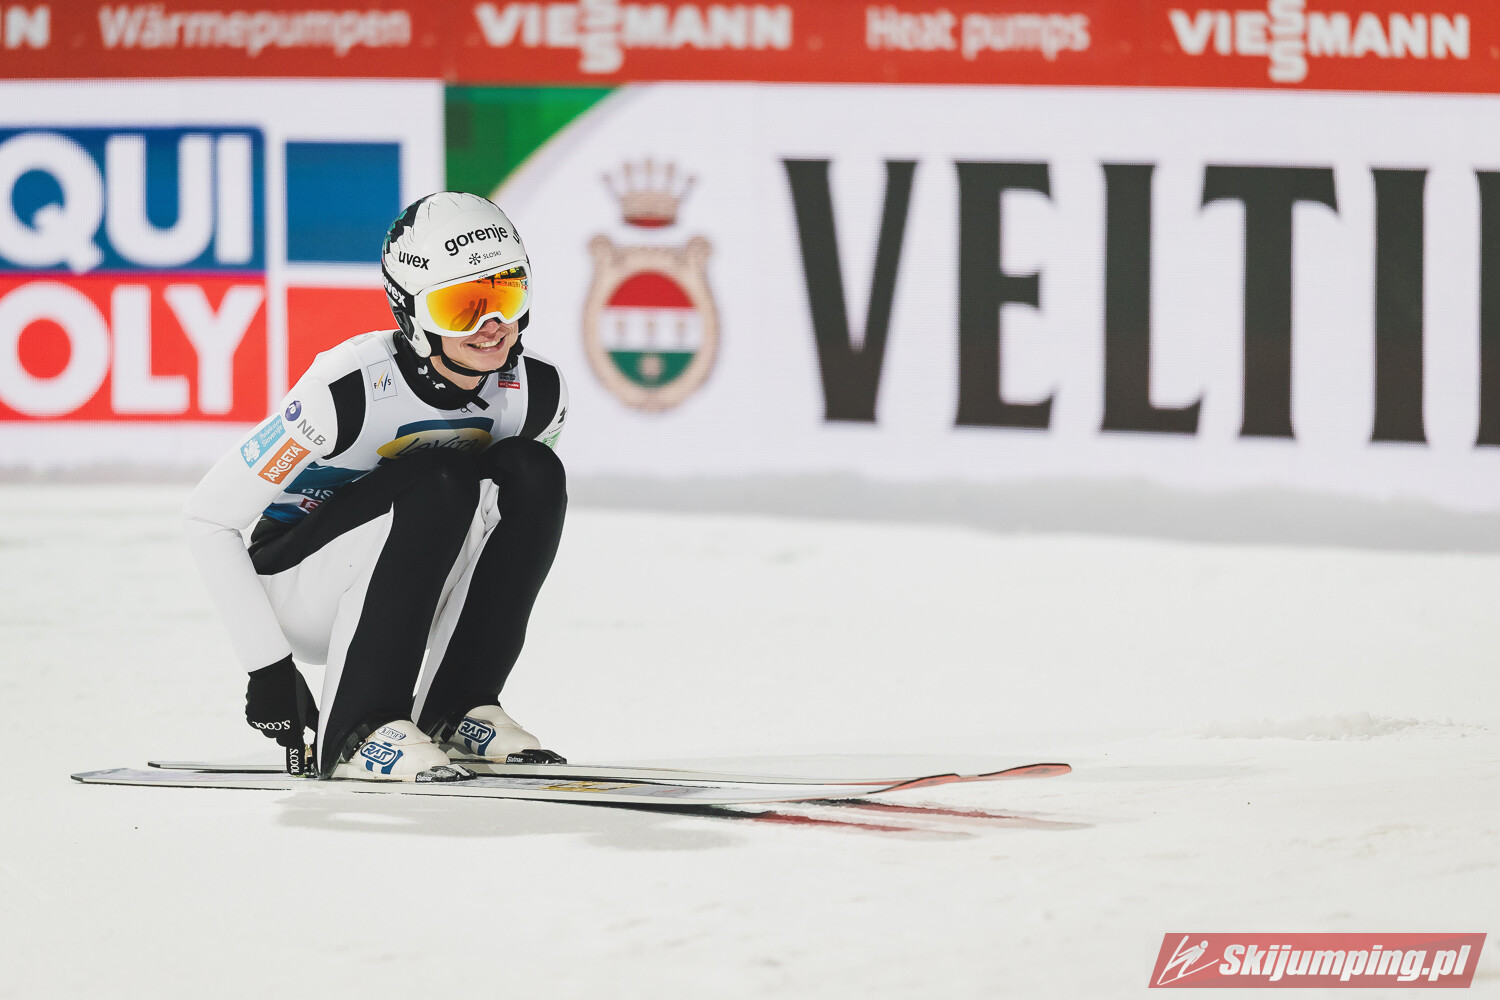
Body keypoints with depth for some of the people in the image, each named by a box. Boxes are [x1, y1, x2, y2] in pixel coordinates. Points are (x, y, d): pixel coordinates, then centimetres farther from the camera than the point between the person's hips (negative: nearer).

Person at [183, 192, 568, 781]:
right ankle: (357, 732, -28)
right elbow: (208, 517, -23)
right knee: (441, 483, -32)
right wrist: (268, 667, -23)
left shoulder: (537, 394, -11)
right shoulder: (353, 389, -27)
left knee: (532, 472, -19)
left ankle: (457, 710, -11)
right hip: (297, 587, -6)